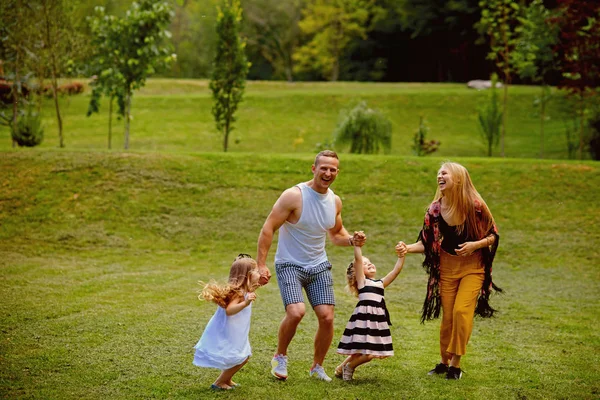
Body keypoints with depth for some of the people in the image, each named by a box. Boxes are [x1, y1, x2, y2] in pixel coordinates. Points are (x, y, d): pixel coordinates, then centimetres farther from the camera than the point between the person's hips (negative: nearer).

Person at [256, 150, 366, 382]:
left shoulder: (335, 201, 2)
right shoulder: (294, 196, -17)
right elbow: (268, 229, -15)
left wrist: (351, 240, -5)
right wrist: (261, 265, -21)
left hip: (319, 266, 5)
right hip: (290, 265, -5)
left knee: (327, 317, -5)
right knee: (296, 312, -24)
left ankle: (317, 367, 18)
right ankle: (280, 357, 4)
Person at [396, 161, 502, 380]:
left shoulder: (475, 205, -16)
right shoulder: (435, 209, -7)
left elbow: (493, 235, -6)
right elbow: (426, 242, -1)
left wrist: (475, 245, -23)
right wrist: (408, 248, -19)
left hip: (472, 266, -3)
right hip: (447, 266, 3)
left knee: (462, 310, -16)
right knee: (447, 316, 6)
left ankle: (455, 364, -4)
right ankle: (444, 362, 23)